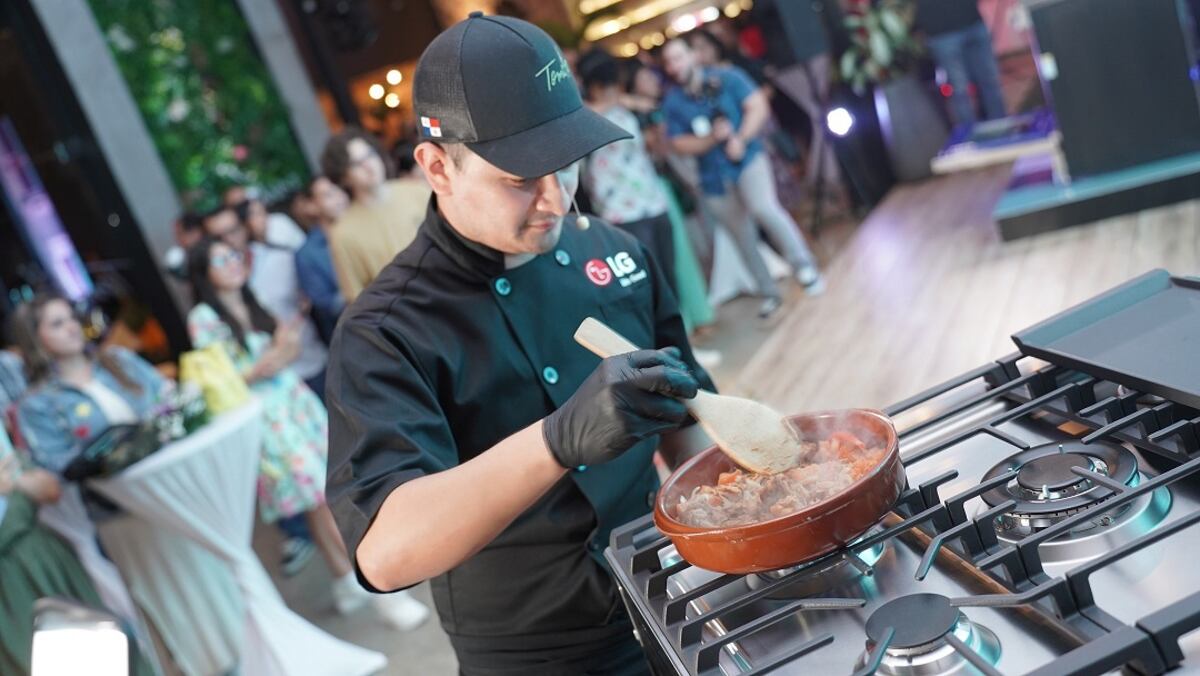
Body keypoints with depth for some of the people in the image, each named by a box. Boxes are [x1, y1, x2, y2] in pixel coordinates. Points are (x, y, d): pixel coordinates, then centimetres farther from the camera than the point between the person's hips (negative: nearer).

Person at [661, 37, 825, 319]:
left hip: (748, 158, -3)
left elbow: (758, 107, -9)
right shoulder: (672, 103, -1)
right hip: (715, 176, 3)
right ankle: (769, 293, 25)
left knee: (763, 207, -31)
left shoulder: (727, 78, -5)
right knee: (743, 237, 10)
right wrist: (712, 138, -19)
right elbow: (679, 144, -3)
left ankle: (803, 264, -17)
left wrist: (740, 139, -23)